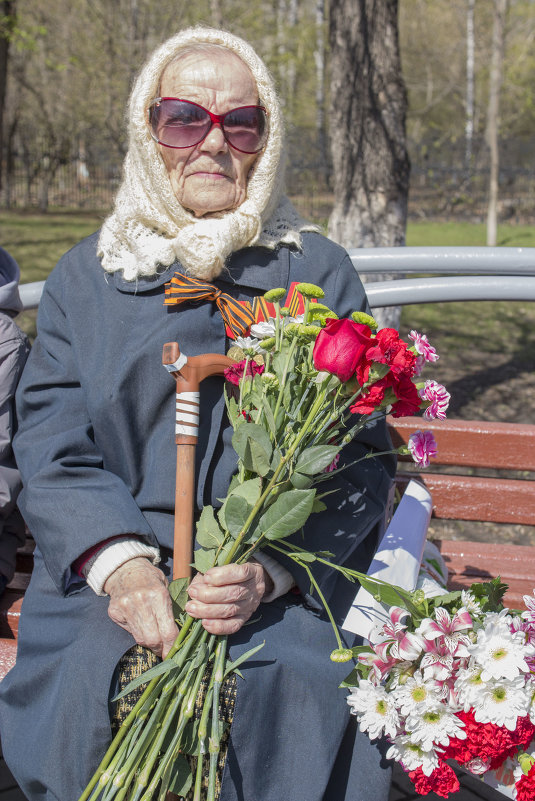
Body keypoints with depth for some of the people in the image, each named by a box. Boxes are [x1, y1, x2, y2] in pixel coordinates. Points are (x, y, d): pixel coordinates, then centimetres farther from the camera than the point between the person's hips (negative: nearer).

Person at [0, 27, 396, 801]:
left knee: (281, 691, -27)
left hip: (289, 584, 0)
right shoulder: (85, 277, 13)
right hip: (110, 571, 1)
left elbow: (359, 460, 2)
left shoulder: (320, 273, 9)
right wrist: (118, 563, -16)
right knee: (97, 681, -26)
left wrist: (266, 570, -16)